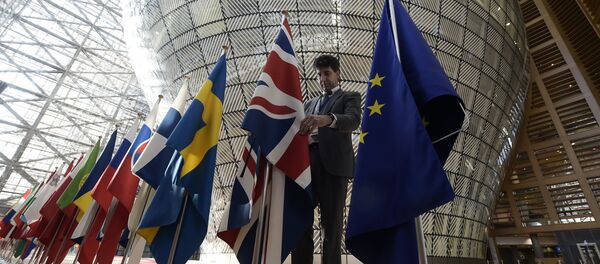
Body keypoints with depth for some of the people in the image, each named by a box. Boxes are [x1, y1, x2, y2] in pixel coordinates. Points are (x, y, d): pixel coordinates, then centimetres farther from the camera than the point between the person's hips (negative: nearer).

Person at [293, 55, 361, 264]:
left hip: (334, 164, -4)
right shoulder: (309, 104, 29)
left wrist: (327, 119, -30)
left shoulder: (350, 97, 13)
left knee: (332, 224, -3)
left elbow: (353, 120, -9)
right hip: (306, 163, 4)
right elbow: (303, 129, 20)